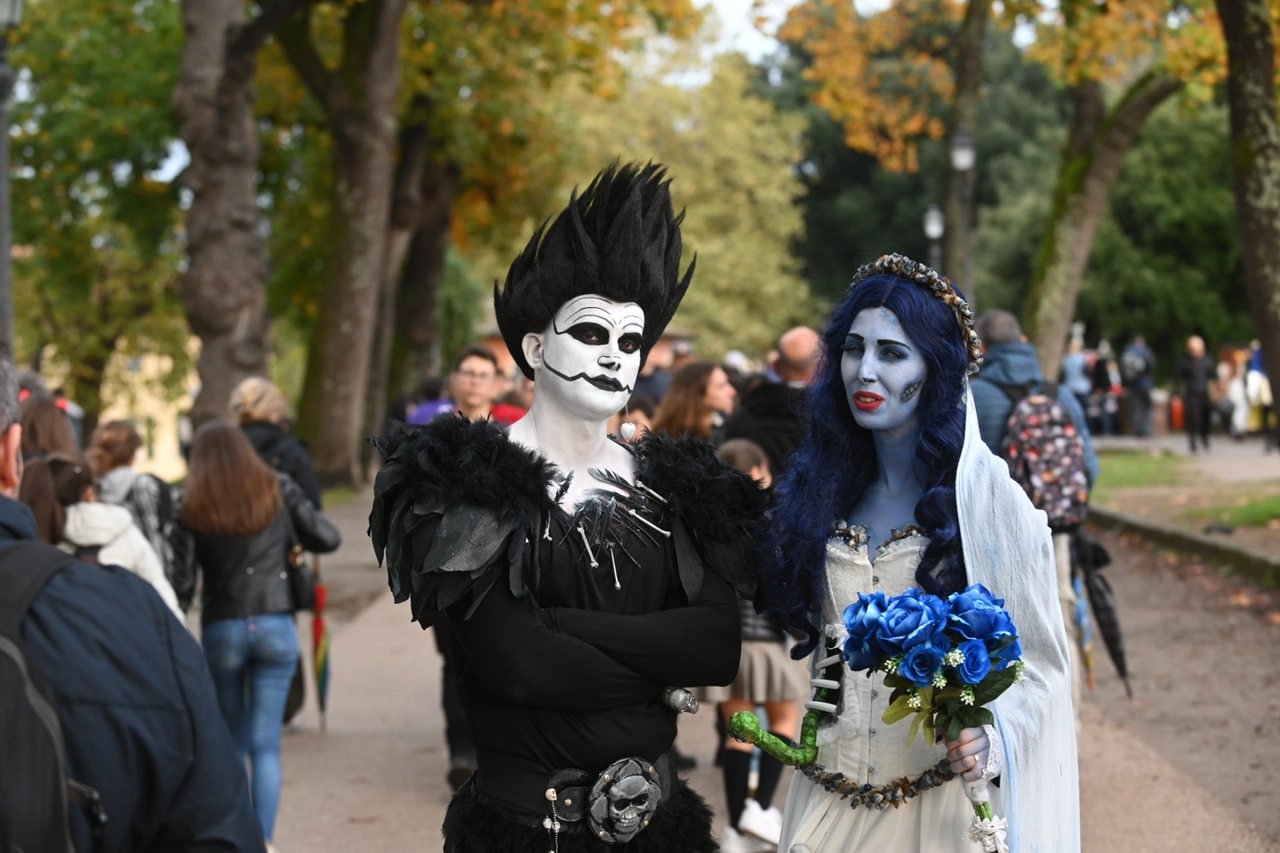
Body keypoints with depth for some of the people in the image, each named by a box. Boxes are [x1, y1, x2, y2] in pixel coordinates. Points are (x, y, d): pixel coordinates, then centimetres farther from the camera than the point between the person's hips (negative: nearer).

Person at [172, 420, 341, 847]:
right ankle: (263, 840, -7)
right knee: (266, 745, 1)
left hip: (220, 630, 0)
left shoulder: (191, 508, -2)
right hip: (276, 626, 0)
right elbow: (327, 538, 3)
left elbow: (182, 582, -5)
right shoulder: (279, 490, 1)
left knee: (231, 743, 16)